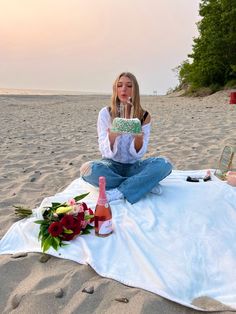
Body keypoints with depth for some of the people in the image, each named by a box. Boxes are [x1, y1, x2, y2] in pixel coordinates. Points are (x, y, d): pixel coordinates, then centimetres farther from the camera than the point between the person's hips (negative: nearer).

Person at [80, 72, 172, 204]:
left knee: (164, 164, -25)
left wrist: (138, 137, -31)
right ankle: (146, 184, -18)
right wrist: (112, 136, -34)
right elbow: (107, 152, -12)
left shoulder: (144, 116, -4)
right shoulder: (105, 113, -7)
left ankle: (118, 192, -24)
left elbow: (138, 154, -9)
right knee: (88, 169, -33)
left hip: (133, 166, 1)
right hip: (112, 165, 0)